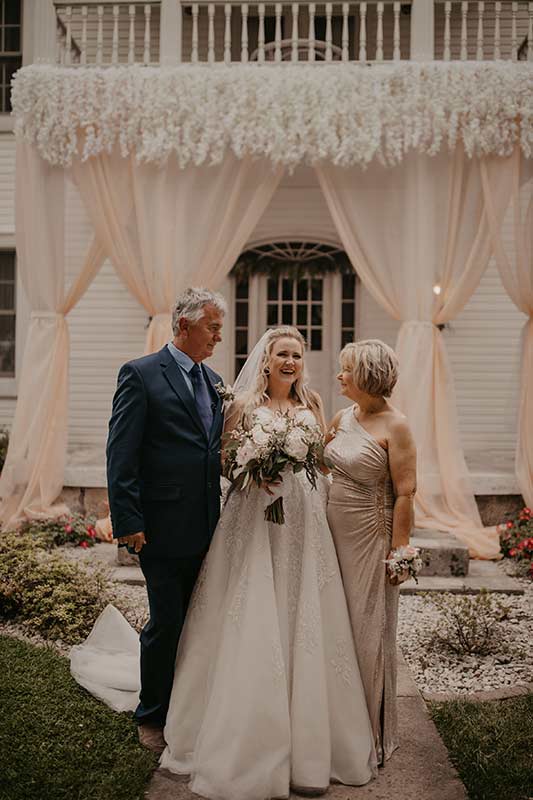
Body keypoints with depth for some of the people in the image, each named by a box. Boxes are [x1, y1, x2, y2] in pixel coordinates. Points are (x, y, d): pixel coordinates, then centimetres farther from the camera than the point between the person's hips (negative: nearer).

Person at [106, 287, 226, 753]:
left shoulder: (213, 381, 13)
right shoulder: (141, 374, -8)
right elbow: (121, 454, -12)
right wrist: (128, 521, -16)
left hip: (206, 527, 6)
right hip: (164, 526, -6)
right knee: (166, 624, 4)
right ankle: (152, 718, 25)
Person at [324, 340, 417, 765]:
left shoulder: (395, 426, -15)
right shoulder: (343, 418, 6)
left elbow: (405, 494, -17)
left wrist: (399, 551, -18)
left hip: (370, 537, -7)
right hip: (336, 534, 7)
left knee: (369, 630, 6)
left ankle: (374, 733, 26)